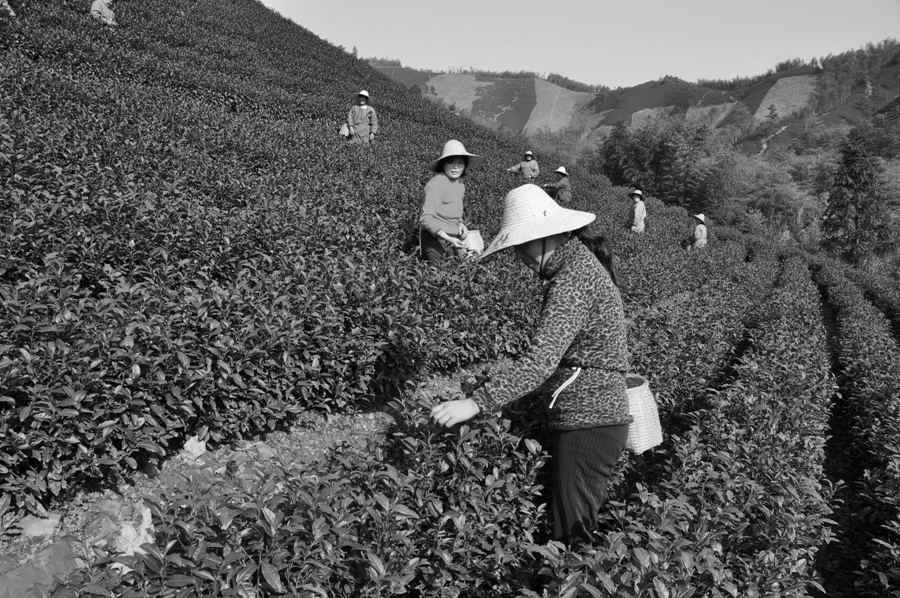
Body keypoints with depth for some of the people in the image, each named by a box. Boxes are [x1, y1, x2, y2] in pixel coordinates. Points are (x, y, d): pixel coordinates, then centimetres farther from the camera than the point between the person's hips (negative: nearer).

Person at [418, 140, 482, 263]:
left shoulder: (459, 182, 7)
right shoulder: (437, 183, -19)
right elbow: (426, 219, -24)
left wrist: (460, 224, 3)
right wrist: (449, 239, -29)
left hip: (453, 236, 8)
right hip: (435, 237, -8)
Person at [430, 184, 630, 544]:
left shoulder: (572, 280, -19)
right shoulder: (582, 262, 12)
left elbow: (542, 359, -30)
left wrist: (476, 403, -35)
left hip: (588, 420, -10)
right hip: (599, 415, 10)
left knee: (572, 538, -1)